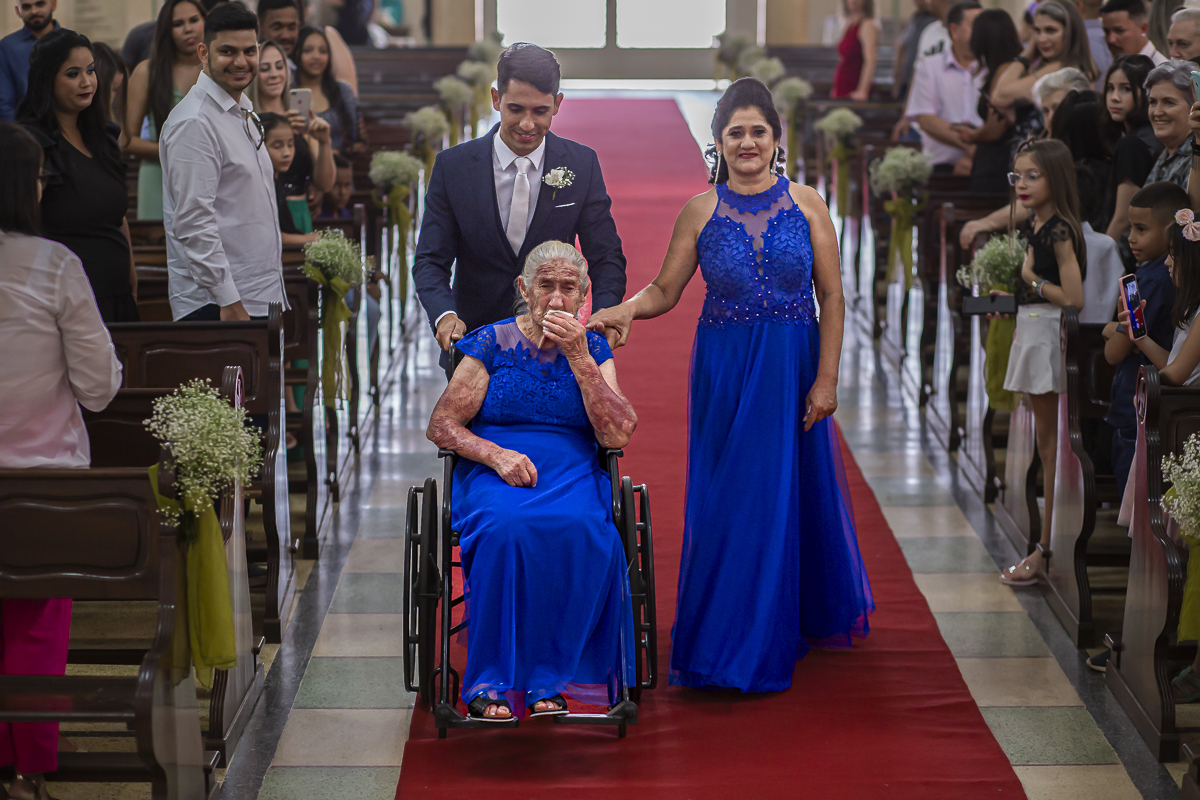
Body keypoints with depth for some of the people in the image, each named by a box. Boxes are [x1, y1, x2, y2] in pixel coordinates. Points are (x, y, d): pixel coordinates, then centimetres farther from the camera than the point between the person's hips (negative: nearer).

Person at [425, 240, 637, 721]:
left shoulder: (593, 350, 12)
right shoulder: (492, 344, 8)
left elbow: (618, 435, -2)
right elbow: (442, 425, 5)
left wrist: (578, 358, -8)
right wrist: (496, 455, -14)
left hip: (571, 477, 1)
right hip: (494, 474, -1)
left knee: (582, 531, -35)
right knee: (506, 528, -37)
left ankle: (546, 680, -25)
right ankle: (490, 683, -28)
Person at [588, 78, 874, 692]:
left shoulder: (806, 205, 0)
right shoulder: (700, 211, 1)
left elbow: (832, 298, -1)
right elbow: (664, 290, 3)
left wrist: (826, 379, -7)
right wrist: (625, 311, -18)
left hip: (793, 369, 0)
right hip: (723, 372, 0)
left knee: (791, 496, 5)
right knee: (726, 500, 3)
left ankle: (808, 615, 24)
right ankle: (726, 638, 14)